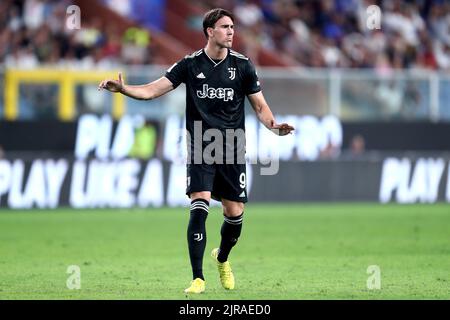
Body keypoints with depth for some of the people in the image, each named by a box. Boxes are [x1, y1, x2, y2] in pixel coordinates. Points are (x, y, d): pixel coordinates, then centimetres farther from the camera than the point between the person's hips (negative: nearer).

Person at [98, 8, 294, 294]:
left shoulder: (243, 65, 2)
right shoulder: (190, 64, 0)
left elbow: (259, 105, 7)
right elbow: (152, 90, -2)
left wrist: (273, 125, -13)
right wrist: (123, 89, -18)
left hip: (232, 150, 2)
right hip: (201, 150, -1)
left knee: (235, 214, 2)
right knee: (199, 208, -16)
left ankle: (222, 259, 34)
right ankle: (198, 279, -11)